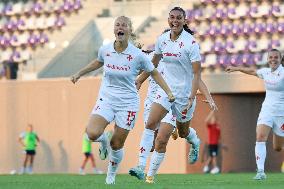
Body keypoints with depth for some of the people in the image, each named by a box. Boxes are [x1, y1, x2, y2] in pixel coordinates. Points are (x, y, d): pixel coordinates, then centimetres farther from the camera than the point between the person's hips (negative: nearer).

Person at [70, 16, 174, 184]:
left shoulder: (138, 55, -12)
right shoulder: (105, 50, -4)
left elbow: (154, 73, 4)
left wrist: (169, 92, 0)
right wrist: (80, 74, 25)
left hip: (128, 103, -2)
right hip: (106, 99, 2)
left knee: (117, 145, 2)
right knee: (92, 133, -22)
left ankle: (112, 173, 31)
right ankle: (103, 140, 16)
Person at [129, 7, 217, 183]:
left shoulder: (191, 43, -15)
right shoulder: (162, 39, 0)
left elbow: (197, 74, -15)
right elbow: (153, 63, 17)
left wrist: (192, 98, -23)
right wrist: (139, 81, 17)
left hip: (185, 92, -3)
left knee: (183, 132, 14)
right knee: (150, 123, -17)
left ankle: (195, 142, 53)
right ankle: (141, 166, -23)